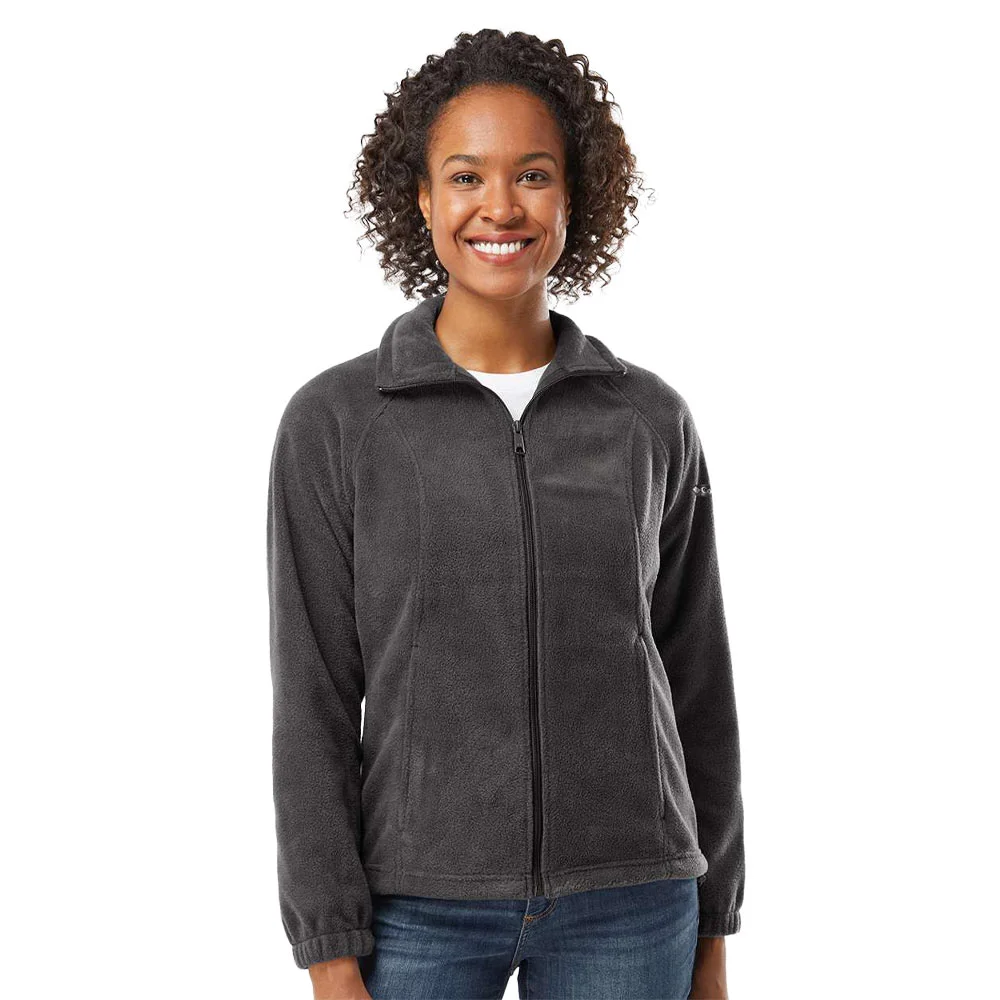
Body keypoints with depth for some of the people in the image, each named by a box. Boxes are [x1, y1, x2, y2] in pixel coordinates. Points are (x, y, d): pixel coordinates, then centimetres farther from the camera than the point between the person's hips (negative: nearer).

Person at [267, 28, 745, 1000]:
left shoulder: (653, 421, 2)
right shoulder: (334, 421, -3)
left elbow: (697, 683, 7)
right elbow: (314, 703, -4)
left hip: (625, 906, 2)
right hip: (419, 906, -1)